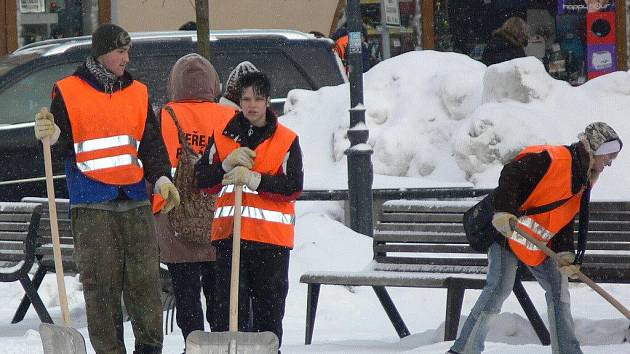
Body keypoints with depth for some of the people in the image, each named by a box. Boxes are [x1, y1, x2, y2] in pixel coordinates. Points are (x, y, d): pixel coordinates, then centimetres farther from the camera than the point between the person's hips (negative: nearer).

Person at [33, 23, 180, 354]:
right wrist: (52, 136, -19)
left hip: (136, 202, 3)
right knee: (100, 284, -5)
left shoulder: (138, 93, 14)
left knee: (144, 278, 1)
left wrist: (161, 178, -3)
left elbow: (152, 144, 13)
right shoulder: (68, 91, 4)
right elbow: (62, 146, 3)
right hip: (92, 206, -3)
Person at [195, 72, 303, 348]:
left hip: (271, 236, -2)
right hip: (229, 232, 2)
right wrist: (228, 165, -9)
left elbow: (293, 187, -8)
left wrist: (254, 179, -18)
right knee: (229, 303, 0)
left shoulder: (286, 140, 2)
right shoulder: (222, 136, 10)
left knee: (269, 303, 4)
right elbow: (202, 180, 8)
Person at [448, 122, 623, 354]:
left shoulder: (584, 182, 12)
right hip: (508, 233, -9)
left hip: (540, 246, 9)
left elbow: (565, 221, 13)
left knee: (558, 288, 4)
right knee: (500, 287, -19)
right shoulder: (552, 159, -16)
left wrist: (565, 254, -2)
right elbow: (511, 175, -24)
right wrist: (504, 211, -36)